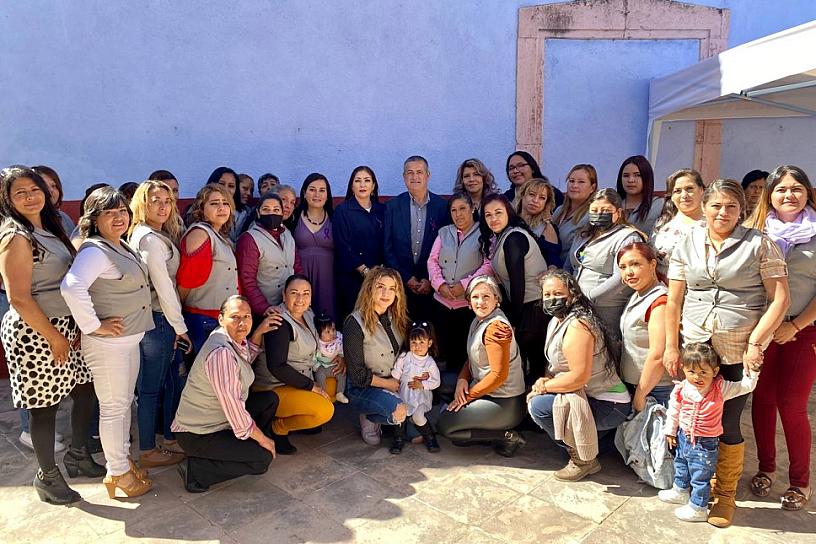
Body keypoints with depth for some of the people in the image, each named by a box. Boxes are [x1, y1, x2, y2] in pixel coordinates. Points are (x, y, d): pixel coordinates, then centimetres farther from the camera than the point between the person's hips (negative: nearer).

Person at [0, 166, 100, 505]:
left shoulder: (48, 230, 11)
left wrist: (74, 326, 8)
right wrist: (54, 337, -15)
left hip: (63, 325, 8)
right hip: (35, 332, -8)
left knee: (85, 388, 14)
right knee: (44, 405, 4)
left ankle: (78, 454, 33)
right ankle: (47, 475, 22)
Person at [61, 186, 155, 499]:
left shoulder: (123, 247, 10)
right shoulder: (95, 251, -20)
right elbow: (71, 287, -36)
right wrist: (94, 326, -27)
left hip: (130, 338, 9)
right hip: (107, 343, -9)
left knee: (124, 402, 20)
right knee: (113, 407, 4)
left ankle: (123, 457, 36)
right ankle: (117, 473, 19)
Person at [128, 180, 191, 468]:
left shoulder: (139, 234, 14)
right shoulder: (151, 238, -17)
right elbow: (163, 285, -18)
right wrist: (179, 326, -12)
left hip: (147, 317, 10)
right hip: (157, 318, -10)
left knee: (150, 386, 19)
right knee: (151, 388, 0)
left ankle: (148, 443, 33)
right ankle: (148, 451, 12)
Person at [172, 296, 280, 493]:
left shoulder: (234, 340, 1)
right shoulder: (221, 353, -29)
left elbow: (246, 358, 26)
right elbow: (232, 406, -28)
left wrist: (259, 332, 10)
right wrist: (262, 439, -16)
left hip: (218, 420, 10)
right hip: (197, 434, -10)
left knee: (270, 399, 8)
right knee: (263, 458, -14)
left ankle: (245, 447, 13)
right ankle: (195, 470, -6)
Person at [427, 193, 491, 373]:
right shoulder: (444, 232, 14)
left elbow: (489, 265, -9)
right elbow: (432, 260, 9)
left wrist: (465, 285, -17)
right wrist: (440, 284, -8)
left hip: (469, 303, -4)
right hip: (443, 301, 4)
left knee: (467, 351, 0)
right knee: (447, 347, 10)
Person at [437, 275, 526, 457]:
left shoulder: (496, 327, -22)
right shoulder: (478, 321, 7)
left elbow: (499, 375, -22)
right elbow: (473, 359, 16)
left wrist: (469, 395, -14)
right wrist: (462, 379, -4)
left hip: (504, 404, -10)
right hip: (486, 393, 10)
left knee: (444, 426, -7)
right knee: (444, 411, 15)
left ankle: (506, 437, -4)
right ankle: (498, 433, 11)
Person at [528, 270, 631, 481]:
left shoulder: (578, 326, -23)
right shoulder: (557, 320, 8)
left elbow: (579, 376, -29)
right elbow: (556, 364, 16)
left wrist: (543, 387, -16)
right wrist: (547, 381, -5)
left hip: (610, 406, -10)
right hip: (591, 398, 10)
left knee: (538, 406, -18)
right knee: (536, 399, 13)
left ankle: (584, 459, -1)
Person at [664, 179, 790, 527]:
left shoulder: (760, 244, -2)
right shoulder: (687, 244, 6)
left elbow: (780, 299, -5)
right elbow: (674, 301, 5)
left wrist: (755, 343, -11)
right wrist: (671, 347, 1)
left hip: (740, 352, -2)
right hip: (694, 347, 2)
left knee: (727, 424, 3)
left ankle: (725, 494, 23)